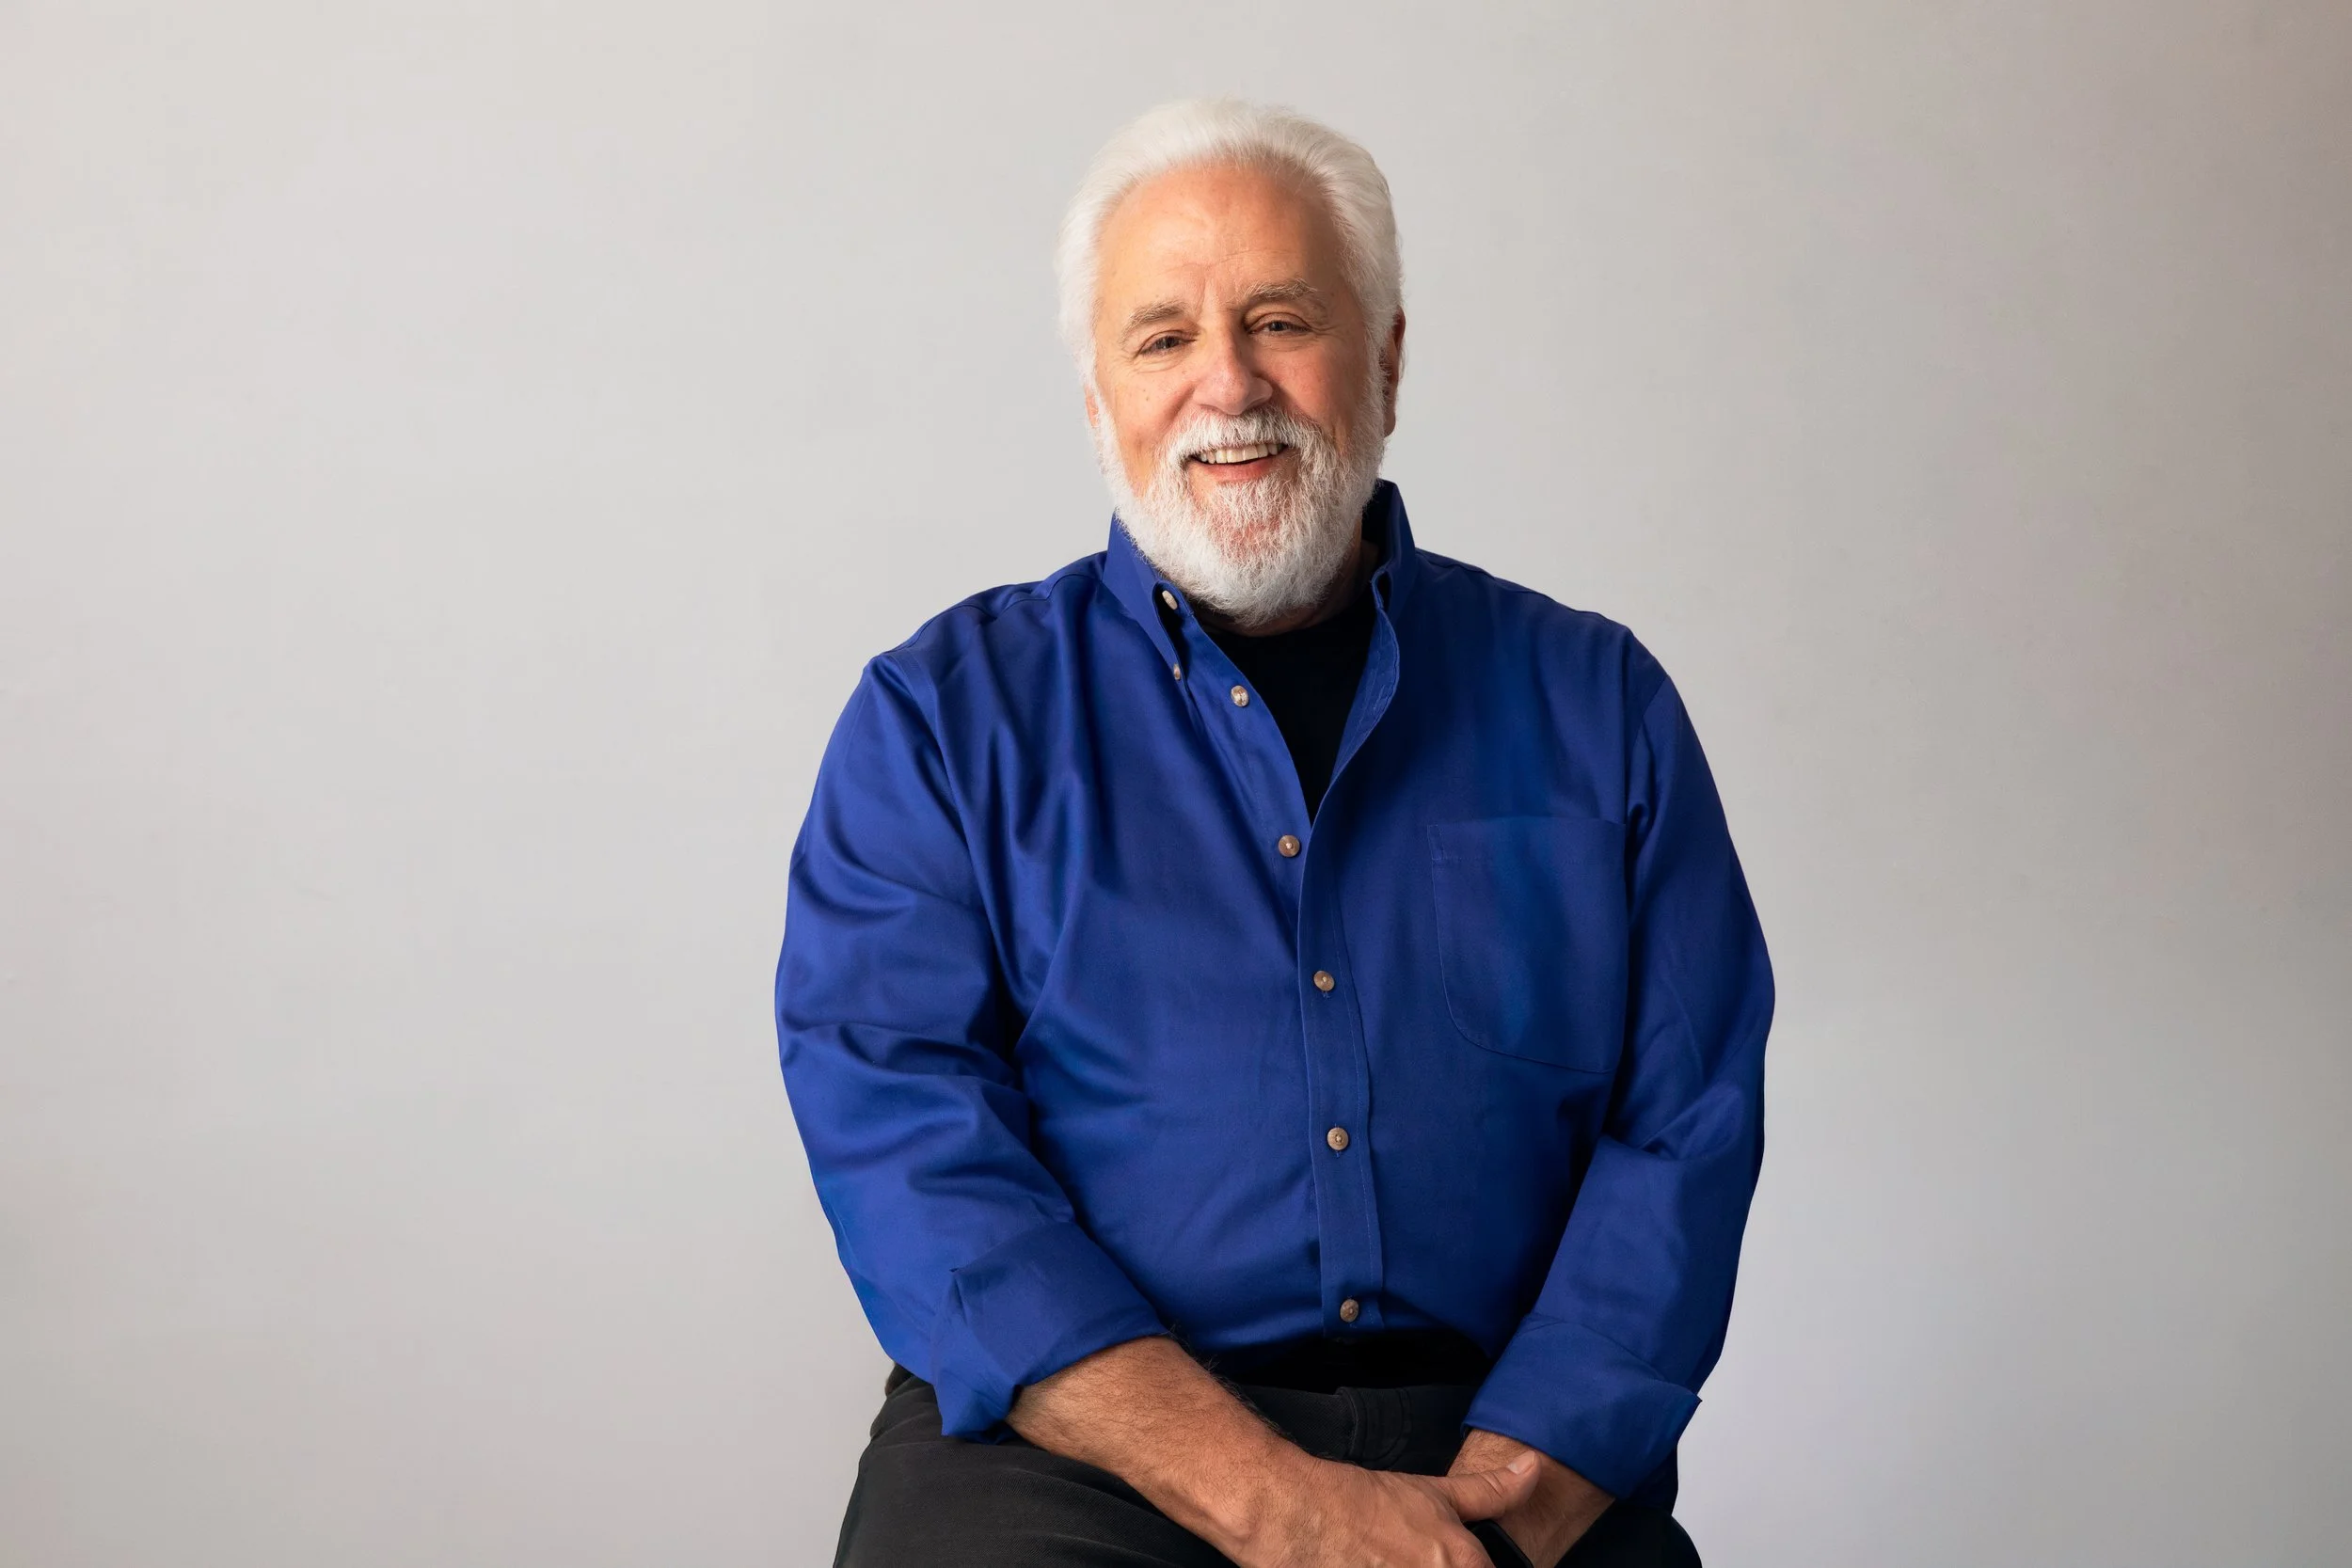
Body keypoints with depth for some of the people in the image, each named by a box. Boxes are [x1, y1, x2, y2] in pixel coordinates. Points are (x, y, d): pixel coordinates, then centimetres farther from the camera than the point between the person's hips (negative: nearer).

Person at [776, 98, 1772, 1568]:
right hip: (1076, 1439, -1)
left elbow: (1685, 1132, 5)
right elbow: (907, 1139, -5)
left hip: (1511, 1434, 2)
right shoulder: (945, 714, 6)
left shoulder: (1593, 702, 11)